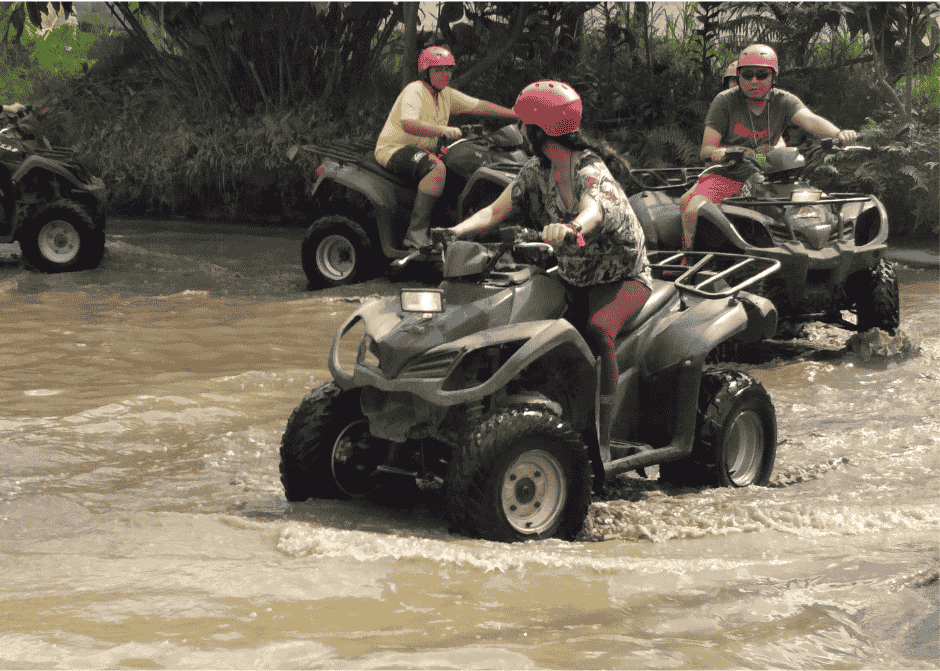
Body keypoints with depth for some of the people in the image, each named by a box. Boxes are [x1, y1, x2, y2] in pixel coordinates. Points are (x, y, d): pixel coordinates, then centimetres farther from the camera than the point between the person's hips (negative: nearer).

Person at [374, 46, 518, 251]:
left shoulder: (446, 95, 12)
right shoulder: (414, 91, -15)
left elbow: (478, 106, 13)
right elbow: (408, 124, -32)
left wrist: (518, 114, 8)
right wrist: (442, 130, -44)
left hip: (423, 151, 9)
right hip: (394, 149, -9)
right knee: (437, 168, -35)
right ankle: (416, 233, -40)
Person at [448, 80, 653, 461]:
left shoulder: (591, 171, -22)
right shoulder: (537, 171, 0)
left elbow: (592, 212, -44)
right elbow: (495, 211, -8)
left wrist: (571, 229, -68)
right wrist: (455, 231, -28)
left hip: (623, 278, -7)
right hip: (573, 278, 7)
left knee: (597, 329, -36)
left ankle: (602, 440, -35)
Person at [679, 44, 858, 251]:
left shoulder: (783, 100, 2)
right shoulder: (725, 101, -3)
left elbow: (810, 120, -18)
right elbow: (706, 150, -7)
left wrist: (838, 134, -39)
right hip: (727, 178, -2)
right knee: (693, 211, -28)